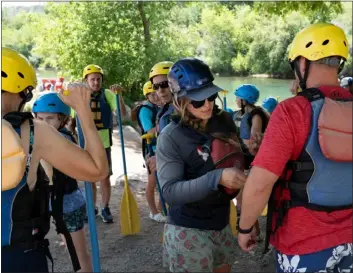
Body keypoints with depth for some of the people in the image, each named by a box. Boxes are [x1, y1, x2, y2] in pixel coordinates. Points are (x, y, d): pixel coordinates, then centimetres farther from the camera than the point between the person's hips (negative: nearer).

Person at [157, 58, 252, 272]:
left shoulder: (225, 121, -2)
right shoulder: (171, 137, -18)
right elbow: (170, 192, -25)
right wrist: (217, 178, -35)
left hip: (221, 224, 6)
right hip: (188, 231, -6)